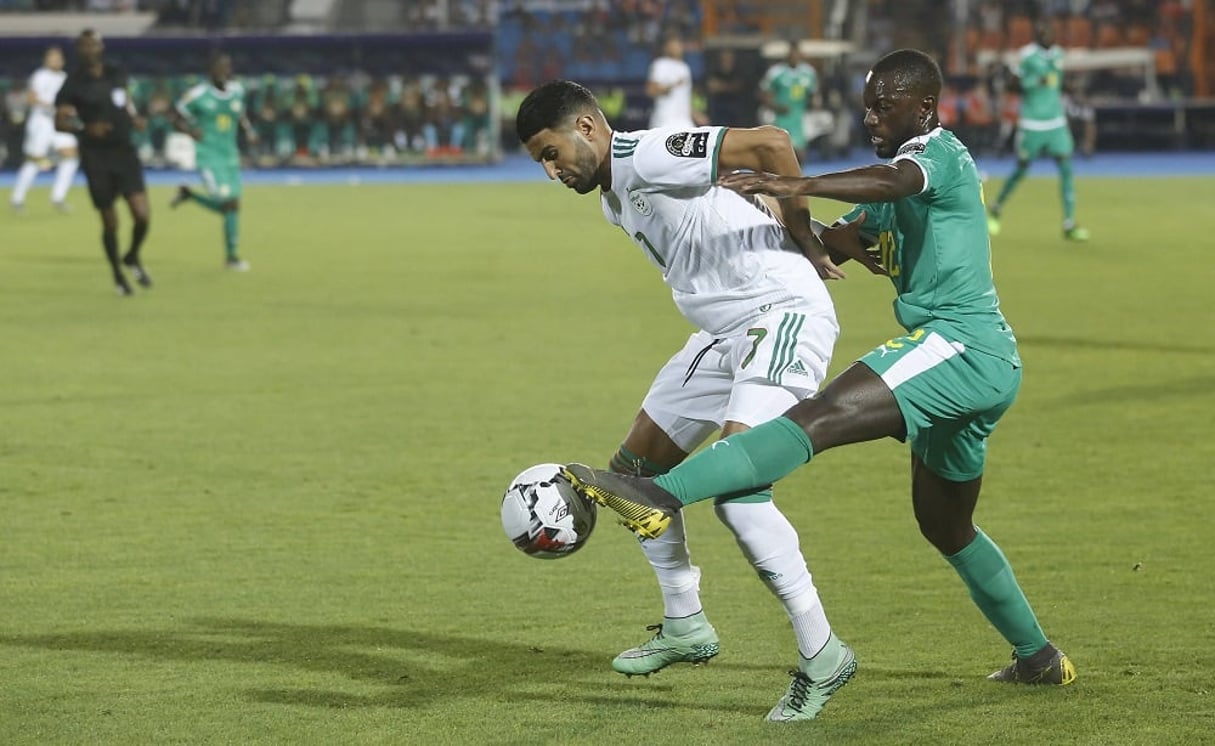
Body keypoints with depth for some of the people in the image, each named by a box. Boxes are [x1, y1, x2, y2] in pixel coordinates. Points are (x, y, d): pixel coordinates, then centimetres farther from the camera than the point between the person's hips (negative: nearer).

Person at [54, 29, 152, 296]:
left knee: (142, 215, -10)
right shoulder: (74, 84, -8)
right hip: (96, 158, -3)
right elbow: (59, 122, -10)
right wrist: (86, 128, -26)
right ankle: (118, 275, 26)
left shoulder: (116, 74, 8)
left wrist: (133, 117, 10)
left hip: (124, 152, 3)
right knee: (110, 223, 3)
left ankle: (133, 258, 21)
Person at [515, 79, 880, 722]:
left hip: (784, 313, -11)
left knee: (734, 488, -24)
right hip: (724, 332, 11)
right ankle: (684, 626, 31)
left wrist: (802, 242, -13)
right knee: (634, 470, 17)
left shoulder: (648, 156, -17)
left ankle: (821, 656, -14)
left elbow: (771, 144, -24)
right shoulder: (613, 199, 14)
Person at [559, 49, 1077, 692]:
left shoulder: (940, 152, -6)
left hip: (960, 345, -11)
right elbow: (831, 247, 25)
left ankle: (660, 497, -46)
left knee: (821, 417, -28)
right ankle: (1038, 657, 37)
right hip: (988, 369, 11)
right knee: (946, 527, 25)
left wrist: (793, 185, -43)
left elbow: (890, 181, -29)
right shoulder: (895, 191, 26)